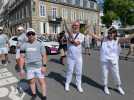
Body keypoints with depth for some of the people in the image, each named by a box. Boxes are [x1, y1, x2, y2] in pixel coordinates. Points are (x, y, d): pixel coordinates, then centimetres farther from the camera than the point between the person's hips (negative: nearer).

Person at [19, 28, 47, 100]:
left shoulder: (40, 44, -3)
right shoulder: (24, 45, 2)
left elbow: (44, 56, -3)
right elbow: (22, 58, 4)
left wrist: (44, 66, -12)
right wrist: (21, 69, 0)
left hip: (39, 67, -2)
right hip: (29, 68, 2)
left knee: (42, 81, 2)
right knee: (31, 81, 14)